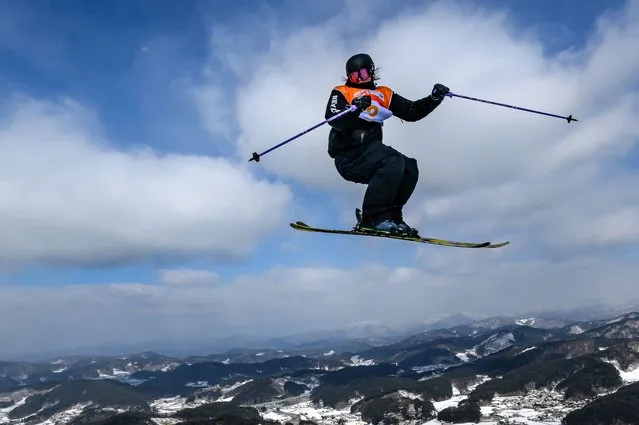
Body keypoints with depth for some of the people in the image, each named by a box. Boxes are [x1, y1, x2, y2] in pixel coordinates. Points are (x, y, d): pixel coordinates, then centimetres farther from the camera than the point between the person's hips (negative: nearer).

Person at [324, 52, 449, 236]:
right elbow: (334, 121, -12)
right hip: (349, 157, -6)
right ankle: (373, 218, -23)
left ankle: (391, 215, -6)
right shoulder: (341, 93, 7)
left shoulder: (383, 95, 21)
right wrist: (357, 108, -28)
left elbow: (412, 112, 15)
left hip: (370, 155, 6)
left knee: (409, 167, -13)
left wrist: (434, 97, 2)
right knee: (394, 162, -27)